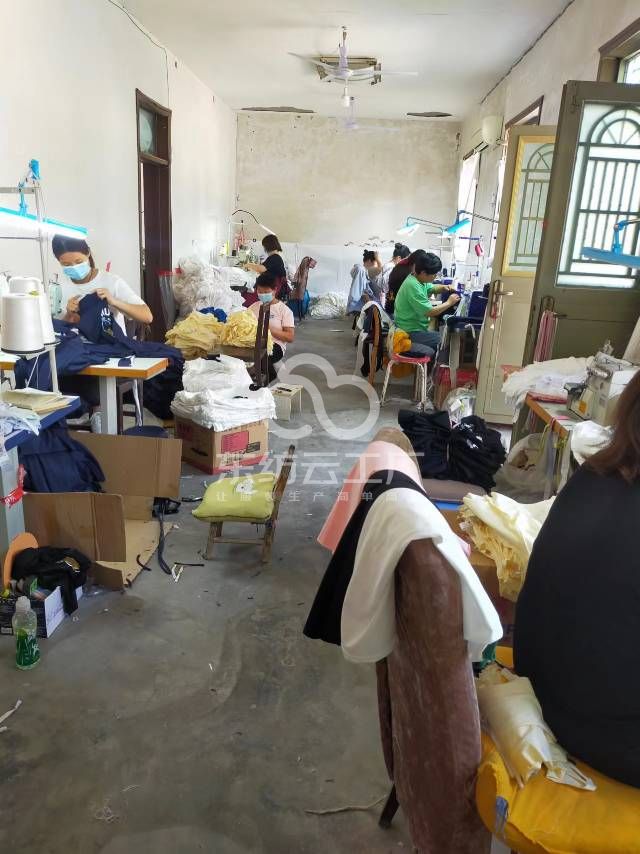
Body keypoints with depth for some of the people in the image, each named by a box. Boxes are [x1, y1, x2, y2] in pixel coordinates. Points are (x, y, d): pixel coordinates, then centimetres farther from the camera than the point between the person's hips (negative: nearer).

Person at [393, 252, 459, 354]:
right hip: (411, 333, -10)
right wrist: (449, 302, -10)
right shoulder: (413, 286, -23)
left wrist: (444, 287, 5)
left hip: (416, 327, 10)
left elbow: (432, 288, 26)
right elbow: (430, 312, -24)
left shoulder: (418, 279, 6)